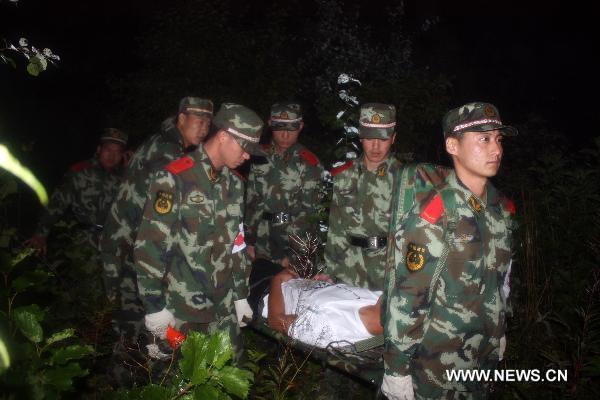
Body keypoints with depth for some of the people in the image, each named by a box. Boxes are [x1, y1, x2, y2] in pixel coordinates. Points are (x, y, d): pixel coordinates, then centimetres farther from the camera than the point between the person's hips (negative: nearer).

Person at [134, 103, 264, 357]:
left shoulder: (233, 183, 8)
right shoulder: (174, 179, -14)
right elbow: (149, 245, -15)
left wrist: (241, 294, 14)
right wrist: (154, 306, -13)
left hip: (223, 307, 6)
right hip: (180, 309, -5)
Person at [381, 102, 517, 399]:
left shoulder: (501, 209, -1)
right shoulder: (431, 213, -24)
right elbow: (406, 297, -23)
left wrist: (500, 331, 18)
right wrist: (396, 367, -19)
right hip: (432, 363, -6)